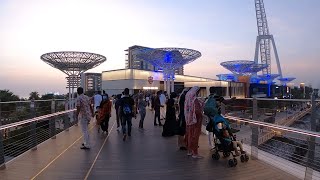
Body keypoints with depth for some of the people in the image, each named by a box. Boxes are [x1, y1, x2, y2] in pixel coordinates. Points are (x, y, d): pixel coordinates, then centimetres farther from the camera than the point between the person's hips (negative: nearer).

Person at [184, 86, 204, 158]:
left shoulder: (188, 99, 6)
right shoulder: (195, 100, -19)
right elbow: (197, 111, -22)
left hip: (189, 120, 8)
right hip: (195, 120, -8)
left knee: (189, 135, 15)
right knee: (194, 136, 0)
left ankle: (189, 151, 27)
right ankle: (195, 153, 8)